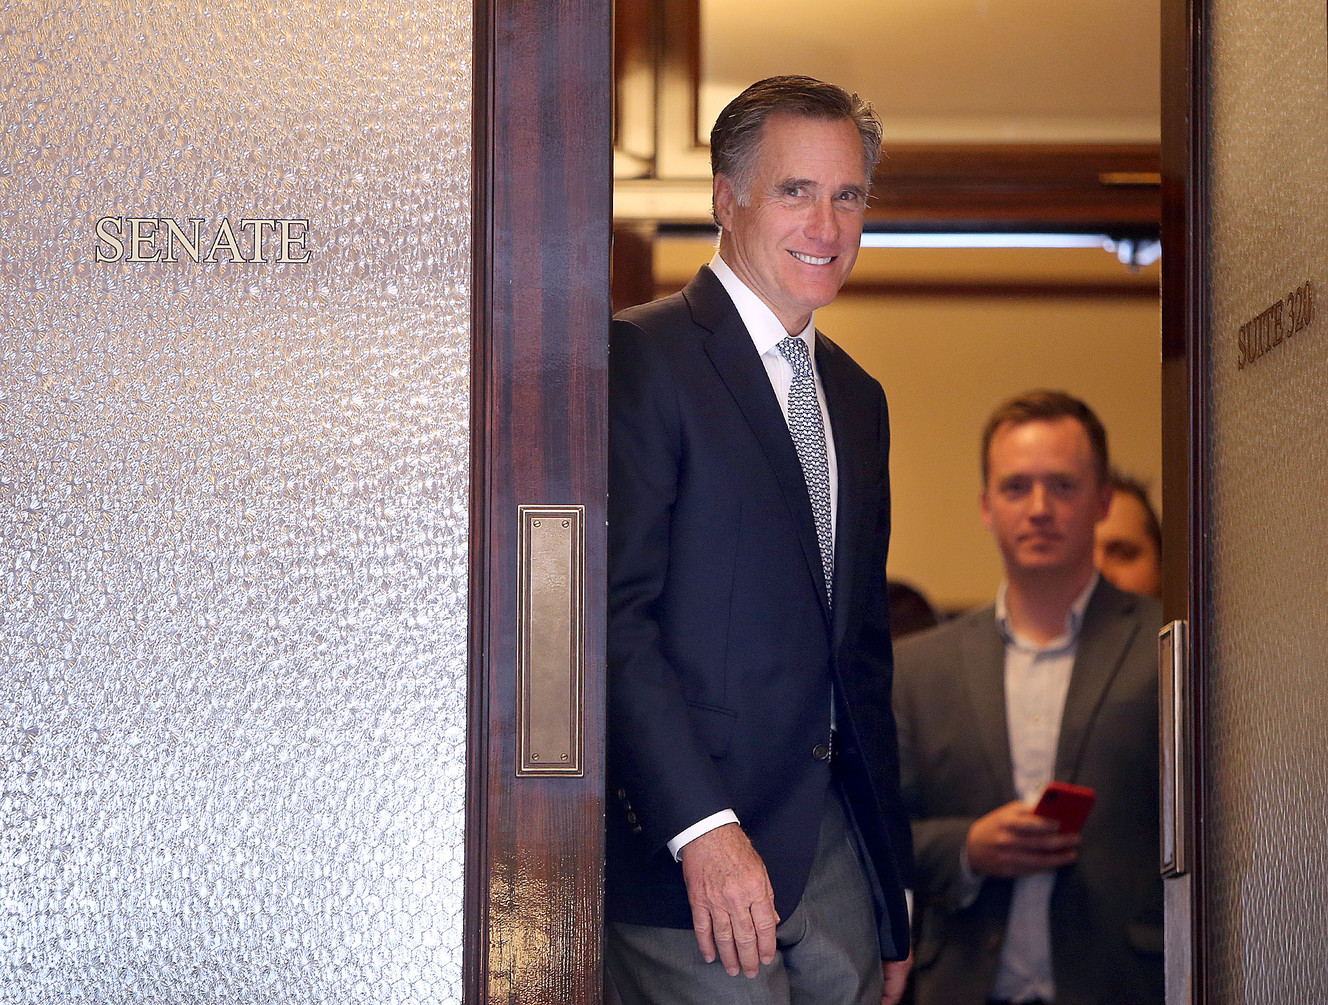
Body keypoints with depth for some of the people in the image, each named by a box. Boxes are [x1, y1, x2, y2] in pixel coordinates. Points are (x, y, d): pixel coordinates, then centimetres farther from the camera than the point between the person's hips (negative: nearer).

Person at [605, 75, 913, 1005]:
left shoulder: (857, 396, 18)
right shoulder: (642, 359, -7)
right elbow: (615, 612, -15)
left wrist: (894, 898, 19)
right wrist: (702, 827, -22)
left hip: (837, 852, 7)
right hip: (686, 852, -7)